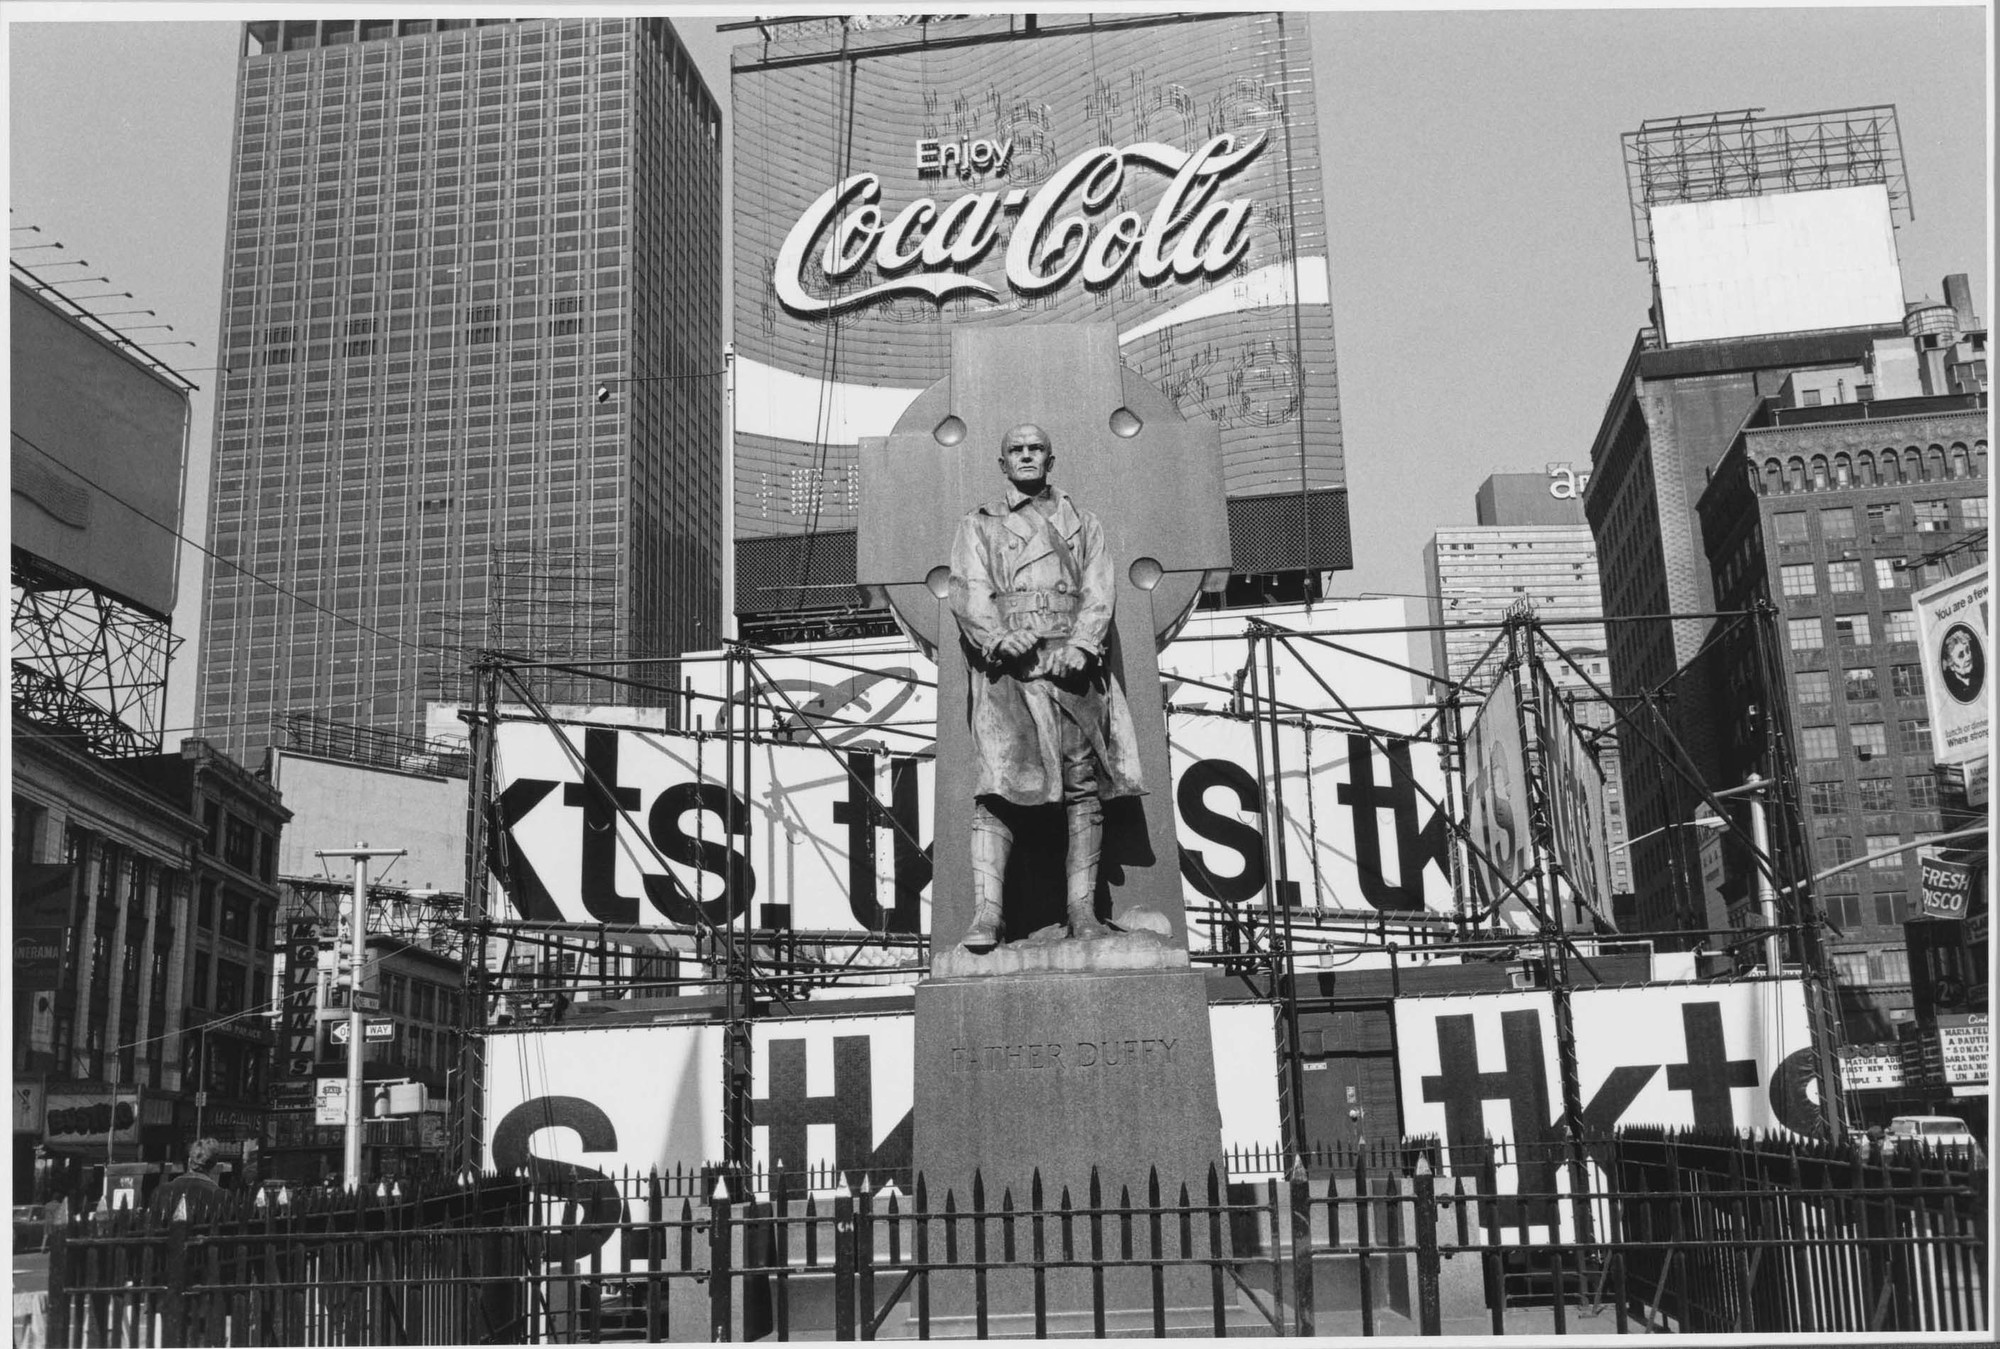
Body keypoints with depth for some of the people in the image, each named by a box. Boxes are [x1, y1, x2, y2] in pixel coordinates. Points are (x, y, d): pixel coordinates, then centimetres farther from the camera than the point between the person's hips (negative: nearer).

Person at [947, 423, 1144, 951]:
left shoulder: (1083, 523, 23)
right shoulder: (978, 525, 19)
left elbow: (1099, 591, 9)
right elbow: (967, 592, 3)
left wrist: (1081, 644, -11)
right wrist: (998, 636, -17)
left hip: (1070, 658, 2)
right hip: (1007, 664, -2)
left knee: (1083, 782, -5)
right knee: (998, 782, -15)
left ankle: (1082, 910, -3)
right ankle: (985, 913, -21)